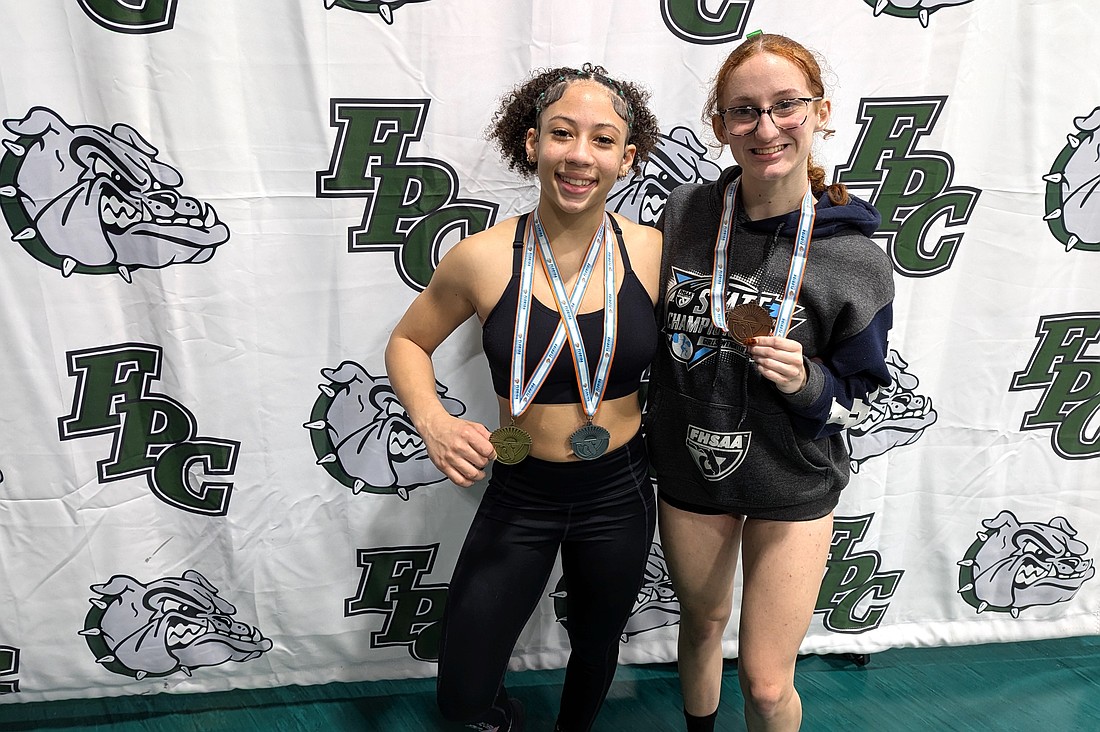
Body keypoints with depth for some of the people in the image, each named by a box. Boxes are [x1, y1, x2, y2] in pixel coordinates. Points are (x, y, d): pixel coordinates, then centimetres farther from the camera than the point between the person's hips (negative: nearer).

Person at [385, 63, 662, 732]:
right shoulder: (484, 259, -15)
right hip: (520, 493, -1)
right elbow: (408, 343, 0)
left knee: (596, 645, 26)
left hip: (619, 494, 1)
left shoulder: (654, 254, -12)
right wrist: (431, 420, -17)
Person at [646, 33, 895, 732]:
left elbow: (857, 397, -5)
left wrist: (804, 381, -25)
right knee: (703, 621, 25)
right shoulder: (684, 214, -9)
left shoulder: (855, 259, -16)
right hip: (690, 470, 3)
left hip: (793, 486, -2)